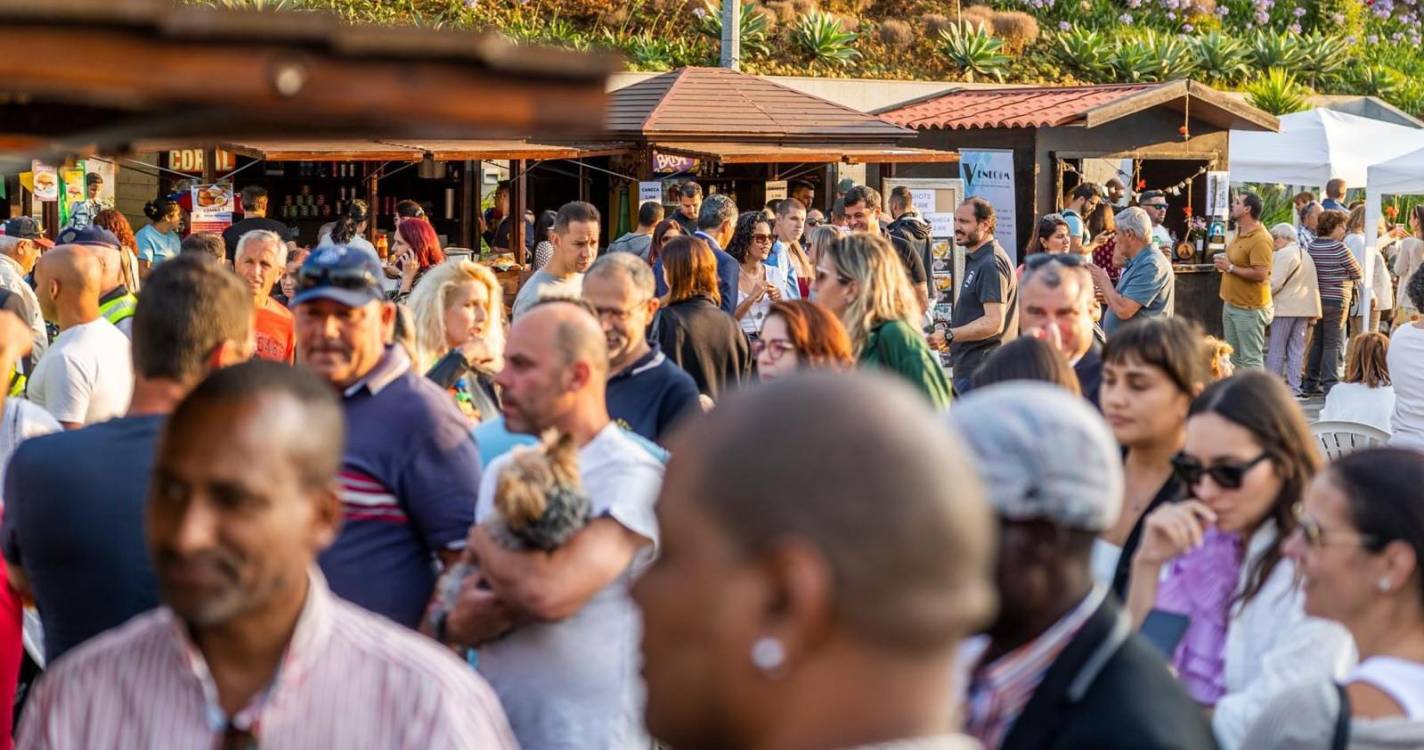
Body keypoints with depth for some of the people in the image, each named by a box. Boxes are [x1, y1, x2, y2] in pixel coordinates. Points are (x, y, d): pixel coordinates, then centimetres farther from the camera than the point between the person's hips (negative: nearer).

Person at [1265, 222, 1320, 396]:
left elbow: (1275, 283, -18)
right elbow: (1314, 285, 16)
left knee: (1276, 349, -1)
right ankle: (1294, 387, 7)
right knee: (1297, 349, 8)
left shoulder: (1283, 255, -12)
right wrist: (1313, 314, 17)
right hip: (1304, 308, 8)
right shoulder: (1305, 254, 15)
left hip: (1285, 308, -8)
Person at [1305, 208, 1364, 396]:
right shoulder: (1338, 247, -15)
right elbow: (1357, 273, -8)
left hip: (1317, 300, 7)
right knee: (1333, 344, -2)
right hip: (1336, 300, -7)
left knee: (1317, 342, 15)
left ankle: (1310, 383, 20)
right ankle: (1330, 384, -5)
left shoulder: (1312, 247, 5)